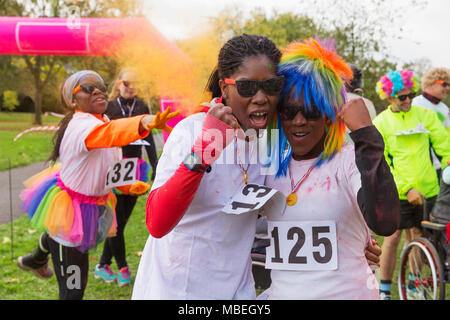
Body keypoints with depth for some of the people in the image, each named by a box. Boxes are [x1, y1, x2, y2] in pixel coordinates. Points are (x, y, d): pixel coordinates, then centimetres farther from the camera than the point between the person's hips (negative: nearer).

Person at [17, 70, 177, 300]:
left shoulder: (99, 121, 2)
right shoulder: (81, 125, -30)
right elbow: (110, 132, -54)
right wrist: (144, 123, -71)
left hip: (92, 205, 10)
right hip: (69, 210, -10)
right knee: (73, 289, -6)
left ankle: (35, 260, 72)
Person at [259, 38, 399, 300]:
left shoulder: (350, 161, -13)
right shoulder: (273, 167, 3)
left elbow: (384, 223, -30)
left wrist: (365, 133, -30)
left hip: (346, 292, -4)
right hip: (281, 292, 4)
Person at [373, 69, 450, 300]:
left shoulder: (425, 115, 5)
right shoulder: (380, 123, -1)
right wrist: (406, 188, -14)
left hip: (427, 190, 2)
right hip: (398, 193, -2)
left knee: (416, 238, 9)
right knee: (392, 238, -2)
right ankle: (384, 291, 10)